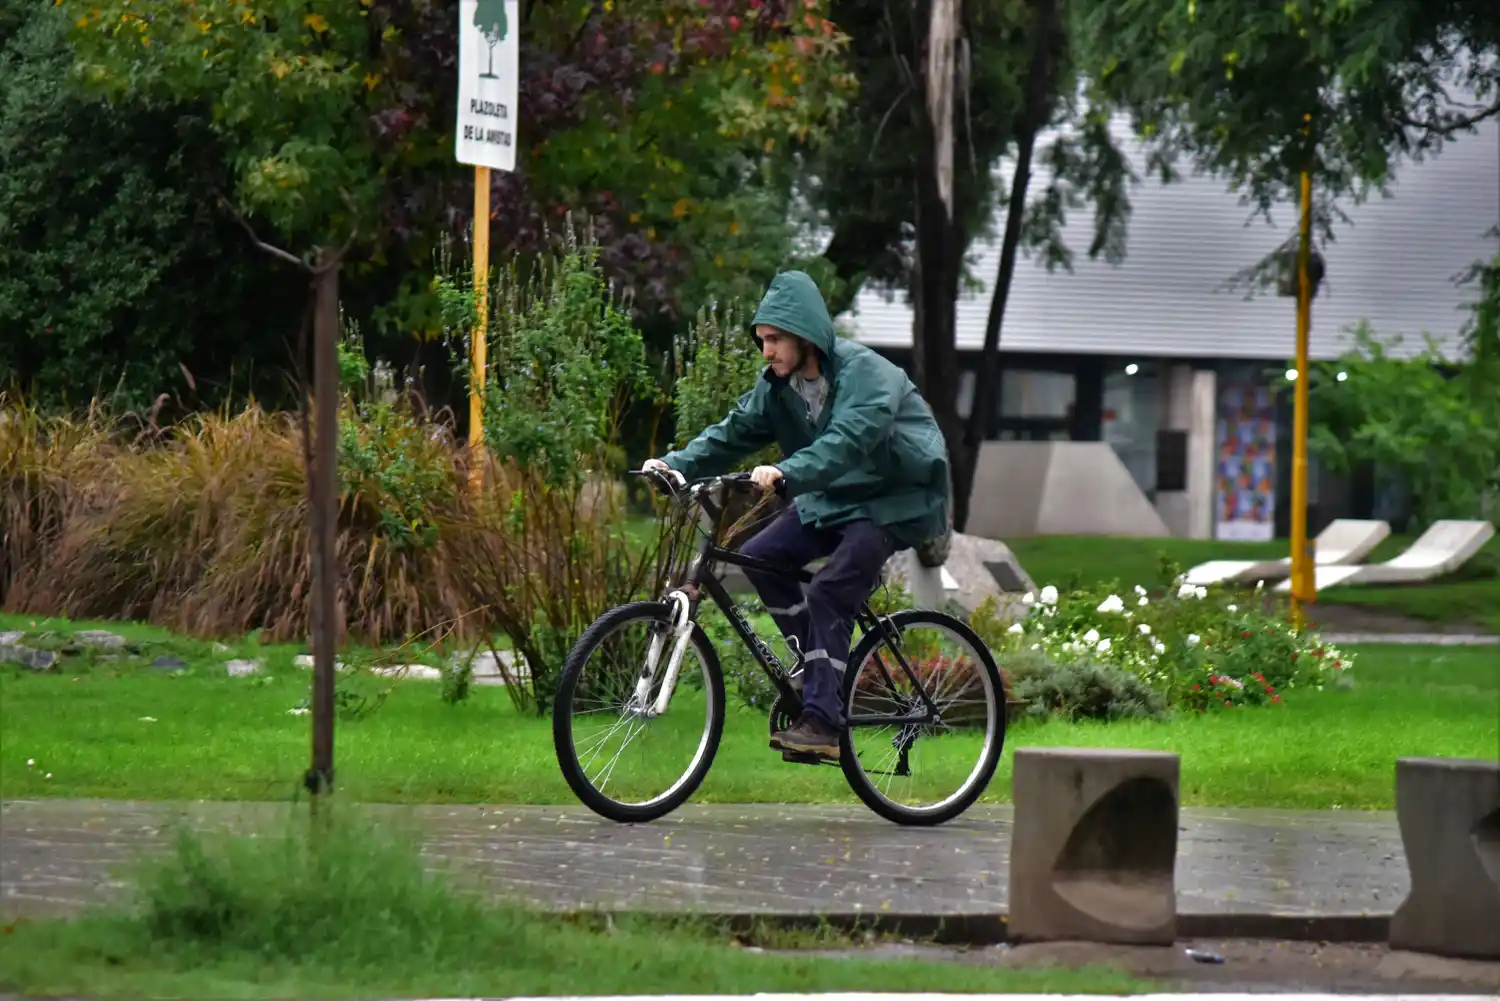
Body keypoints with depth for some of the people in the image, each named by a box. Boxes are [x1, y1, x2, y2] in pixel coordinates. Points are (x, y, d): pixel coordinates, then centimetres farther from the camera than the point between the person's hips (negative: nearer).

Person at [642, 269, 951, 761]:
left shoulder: (864, 373, -24)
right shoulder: (779, 385, 1)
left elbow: (846, 442, -38)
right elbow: (734, 433, -5)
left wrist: (786, 474, -53)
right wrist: (676, 464, -21)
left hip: (893, 502, -8)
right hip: (832, 497, 8)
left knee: (828, 592, -23)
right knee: (758, 558, -9)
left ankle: (822, 721, -23)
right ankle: (819, 661, 4)